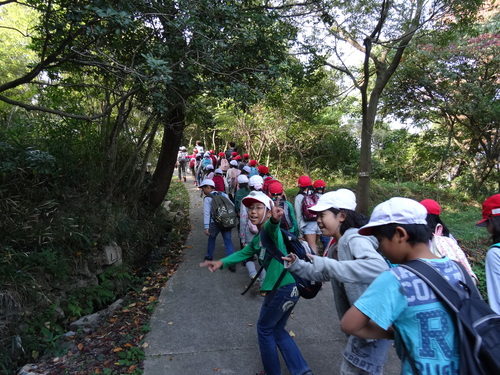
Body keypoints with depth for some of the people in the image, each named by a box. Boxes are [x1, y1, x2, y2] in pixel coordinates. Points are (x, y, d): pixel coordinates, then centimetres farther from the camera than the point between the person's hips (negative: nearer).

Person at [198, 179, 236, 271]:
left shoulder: (207, 198, -4)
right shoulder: (223, 194, 10)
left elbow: (207, 213, -10)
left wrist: (206, 227, -11)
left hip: (215, 223, -3)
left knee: (211, 239, 21)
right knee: (228, 241, 5)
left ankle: (209, 256, 37)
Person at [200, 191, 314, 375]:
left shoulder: (270, 229, -15)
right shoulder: (256, 240, 15)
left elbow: (271, 228, -38)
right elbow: (243, 253, 18)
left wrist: (275, 220, -62)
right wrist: (222, 262, 2)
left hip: (283, 289, -9)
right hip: (290, 289, 9)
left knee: (264, 329, 14)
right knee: (277, 329, 24)